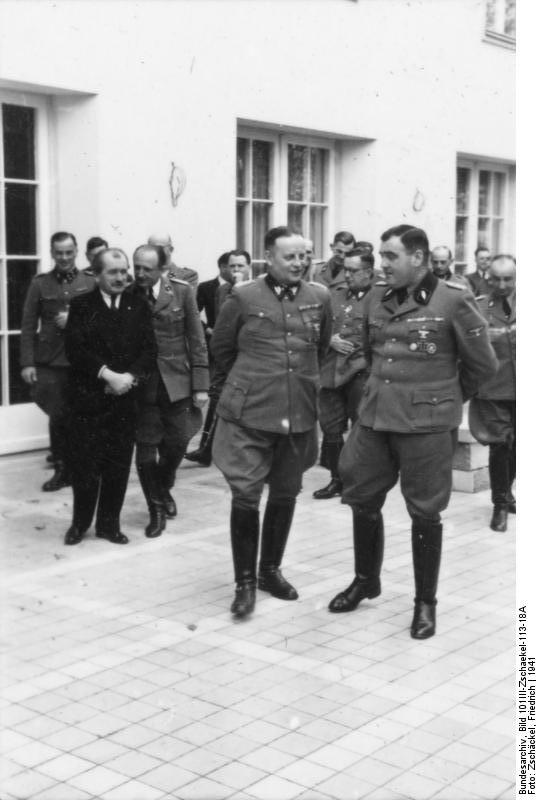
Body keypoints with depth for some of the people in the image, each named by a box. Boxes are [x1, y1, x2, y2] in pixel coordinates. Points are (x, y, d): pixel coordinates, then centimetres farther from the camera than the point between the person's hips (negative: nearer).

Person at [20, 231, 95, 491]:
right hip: (49, 362, 1)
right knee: (57, 418, 3)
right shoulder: (40, 283, 7)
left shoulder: (89, 283, 6)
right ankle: (61, 470, 17)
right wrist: (27, 363, -2)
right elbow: (28, 325, 5)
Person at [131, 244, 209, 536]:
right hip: (141, 381, 0)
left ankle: (163, 487, 36)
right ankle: (156, 509, 18)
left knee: (178, 441, 5)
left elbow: (196, 341, -2)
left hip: (176, 380, 0)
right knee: (146, 447, 1)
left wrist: (200, 385, -5)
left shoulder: (181, 291, -5)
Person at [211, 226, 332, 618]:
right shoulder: (244, 296, -4)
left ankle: (271, 570, 29)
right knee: (245, 495, -5)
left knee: (285, 494, 13)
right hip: (249, 413, -3)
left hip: (300, 414, 3)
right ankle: (245, 581, 7)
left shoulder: (320, 297, 4)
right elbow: (221, 348, 8)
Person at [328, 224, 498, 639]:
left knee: (425, 512, 4)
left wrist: (445, 396, 9)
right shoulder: (376, 298, 5)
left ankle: (426, 602, 20)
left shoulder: (453, 301, -10)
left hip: (427, 423, -5)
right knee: (363, 501, 13)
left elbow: (483, 364, -1)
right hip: (374, 416, 5)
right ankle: (366, 580, 35)